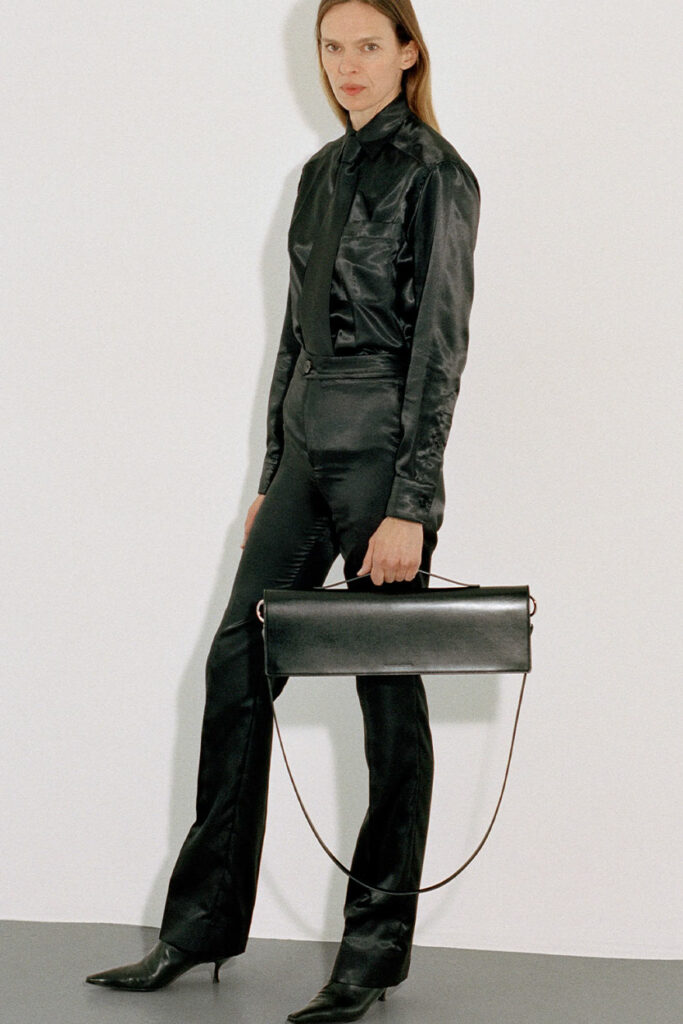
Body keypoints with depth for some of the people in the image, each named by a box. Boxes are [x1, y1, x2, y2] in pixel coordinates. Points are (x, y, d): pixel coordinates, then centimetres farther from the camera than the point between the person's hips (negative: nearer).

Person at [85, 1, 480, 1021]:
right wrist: (273, 474, 16)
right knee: (237, 665, 5)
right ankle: (205, 921, 14)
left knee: (389, 690, 1)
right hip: (306, 449, 8)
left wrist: (410, 504, -17)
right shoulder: (323, 172, 15)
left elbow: (438, 345, -12)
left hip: (384, 452, -7)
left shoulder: (435, 175, -7)